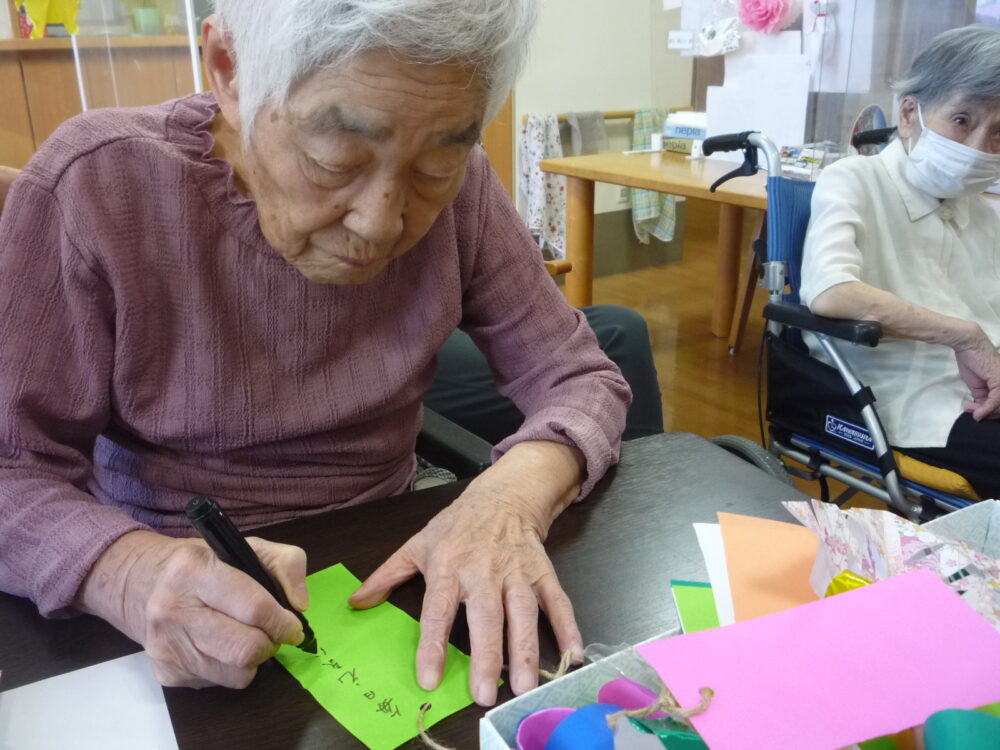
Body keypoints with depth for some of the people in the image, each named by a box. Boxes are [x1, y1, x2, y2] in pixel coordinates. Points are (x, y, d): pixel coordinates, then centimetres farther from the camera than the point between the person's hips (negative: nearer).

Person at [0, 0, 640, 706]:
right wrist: (129, 573, -32)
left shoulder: (457, 192, -10)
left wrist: (516, 491, -25)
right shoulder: (94, 189, -16)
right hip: (186, 612, -1)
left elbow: (578, 377, -6)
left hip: (387, 563, 2)